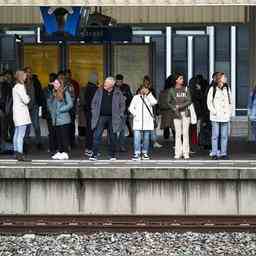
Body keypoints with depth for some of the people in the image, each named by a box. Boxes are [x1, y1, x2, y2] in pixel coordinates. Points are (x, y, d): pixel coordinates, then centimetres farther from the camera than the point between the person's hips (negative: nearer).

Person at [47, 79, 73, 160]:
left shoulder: (65, 93, -5)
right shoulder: (53, 94, 14)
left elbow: (70, 104, -12)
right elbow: (49, 103, 24)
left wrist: (61, 110, -14)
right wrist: (52, 112, 7)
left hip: (63, 120, -7)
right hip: (56, 120, 7)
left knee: (64, 136, -5)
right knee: (58, 137, 10)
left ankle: (65, 153, -4)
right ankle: (59, 152, 15)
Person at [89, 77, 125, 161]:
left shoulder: (118, 93, 1)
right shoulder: (99, 91, 4)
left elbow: (122, 104, 9)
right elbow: (94, 103, 12)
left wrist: (120, 115, 1)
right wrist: (94, 113, 3)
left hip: (113, 118, 0)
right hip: (101, 117, 0)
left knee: (112, 137, 6)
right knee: (97, 136, -6)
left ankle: (112, 155, 17)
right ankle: (94, 154, -3)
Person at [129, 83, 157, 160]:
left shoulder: (149, 97, 12)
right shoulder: (136, 97, 9)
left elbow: (154, 102, -9)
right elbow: (131, 108, 8)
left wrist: (149, 94, -5)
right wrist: (135, 114, -5)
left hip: (147, 121, 2)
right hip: (138, 121, -2)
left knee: (146, 138, 6)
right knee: (137, 137, -10)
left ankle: (144, 153, 14)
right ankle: (137, 153, -11)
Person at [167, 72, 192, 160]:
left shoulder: (186, 89, 6)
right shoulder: (172, 90, 4)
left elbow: (189, 101, 0)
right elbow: (169, 102, 6)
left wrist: (180, 106, -12)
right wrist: (174, 108, -10)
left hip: (185, 113, 1)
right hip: (176, 114, -1)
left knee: (185, 133, -3)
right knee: (178, 134, -1)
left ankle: (186, 153, 0)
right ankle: (178, 153, 3)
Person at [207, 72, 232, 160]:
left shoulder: (227, 88, 11)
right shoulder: (212, 89, -1)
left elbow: (229, 101, 16)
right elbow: (209, 102, 0)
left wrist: (229, 112, 5)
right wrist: (214, 112, -8)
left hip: (225, 116, 4)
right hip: (215, 116, -4)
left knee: (224, 136, 3)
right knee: (215, 135, -3)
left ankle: (223, 153, 8)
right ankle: (214, 154, 1)